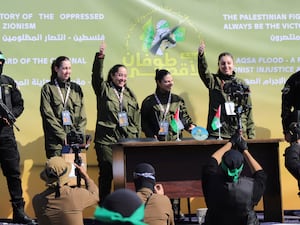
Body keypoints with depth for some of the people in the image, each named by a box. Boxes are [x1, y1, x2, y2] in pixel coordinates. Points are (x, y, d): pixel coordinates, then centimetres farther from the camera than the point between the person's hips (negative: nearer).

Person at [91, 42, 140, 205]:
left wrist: (137, 139, 11)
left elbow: (137, 119, 18)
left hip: (128, 140, 4)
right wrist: (100, 57, -27)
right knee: (107, 173, -5)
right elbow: (96, 75, -12)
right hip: (106, 139, -3)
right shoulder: (104, 89, 7)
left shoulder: (130, 94, 18)